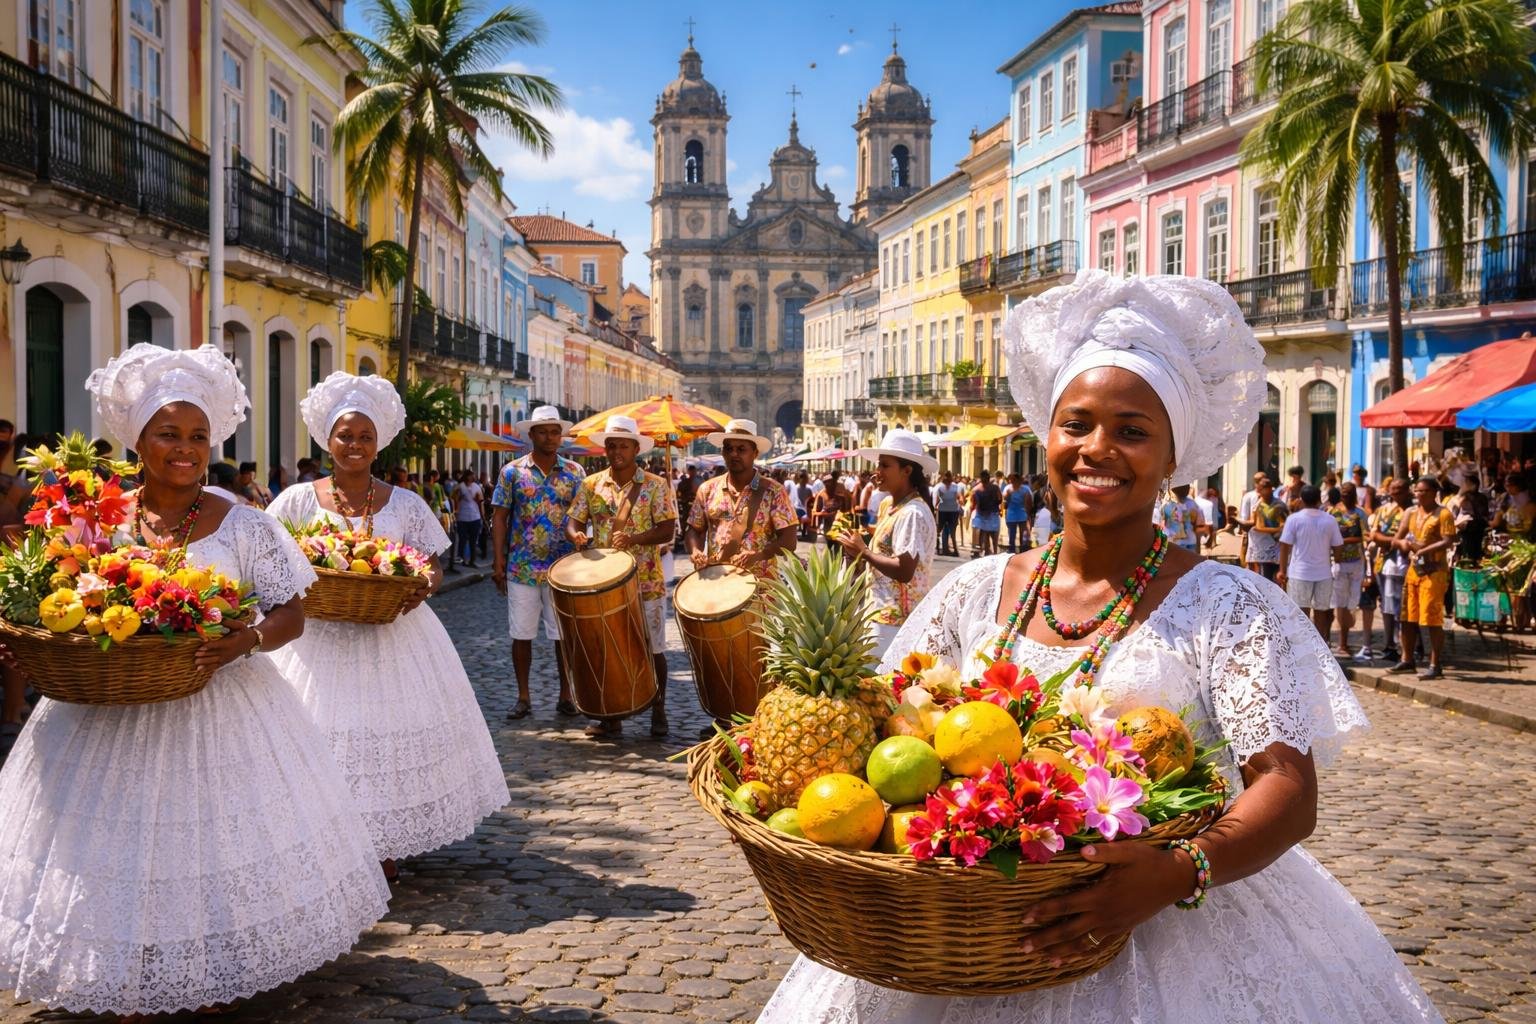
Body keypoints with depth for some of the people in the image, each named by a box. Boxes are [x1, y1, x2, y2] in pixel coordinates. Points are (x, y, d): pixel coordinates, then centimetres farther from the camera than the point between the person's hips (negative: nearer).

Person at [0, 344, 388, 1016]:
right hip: (110, 716, 2)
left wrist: (250, 639, -23)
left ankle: (215, 981, 24)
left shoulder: (242, 526, -3)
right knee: (118, 851, 5)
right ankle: (128, 987, 26)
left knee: (219, 848, 3)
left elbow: (292, 613, -3)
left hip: (219, 708, -1)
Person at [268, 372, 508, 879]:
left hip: (391, 637, 1)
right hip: (319, 639, -1)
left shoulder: (405, 504, 7)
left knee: (391, 733, 1)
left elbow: (433, 567, 8)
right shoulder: (299, 500, 4)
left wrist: (422, 586, -14)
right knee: (323, 737, -3)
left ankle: (384, 849, 14)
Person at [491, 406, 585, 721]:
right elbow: (499, 518, 2)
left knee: (565, 635, 5)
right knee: (521, 634, 5)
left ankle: (566, 696, 17)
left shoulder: (574, 472, 4)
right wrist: (498, 562, -4)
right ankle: (523, 697, 17)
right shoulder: (512, 471, 2)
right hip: (521, 568, 0)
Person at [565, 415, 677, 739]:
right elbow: (574, 521, 6)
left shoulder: (655, 485, -2)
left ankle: (659, 713, 19)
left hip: (646, 584, -2)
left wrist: (634, 538, -25)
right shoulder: (591, 485, 7)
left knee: (653, 650, 5)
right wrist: (576, 535, -18)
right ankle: (611, 716, 16)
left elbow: (668, 530, -9)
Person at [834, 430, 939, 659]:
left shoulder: (913, 513, -17)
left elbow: (904, 570, -23)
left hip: (895, 620, -9)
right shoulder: (889, 505, 13)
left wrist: (863, 552, -14)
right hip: (882, 613, 9)